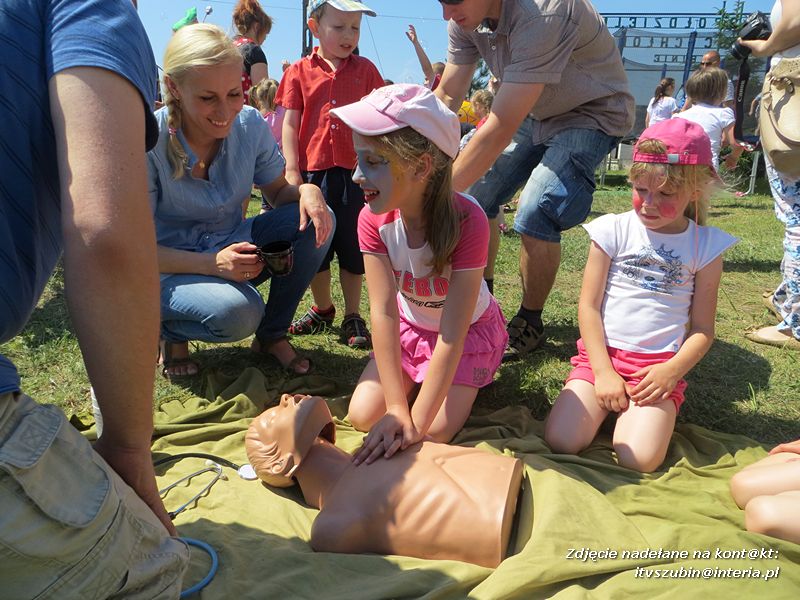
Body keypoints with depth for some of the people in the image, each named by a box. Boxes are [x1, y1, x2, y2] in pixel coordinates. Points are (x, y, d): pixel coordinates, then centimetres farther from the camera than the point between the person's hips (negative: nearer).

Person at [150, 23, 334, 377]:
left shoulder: (250, 125, -12)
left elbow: (278, 194, 2)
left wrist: (307, 191, -23)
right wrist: (213, 263, -35)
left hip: (232, 246, 5)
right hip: (171, 267, -4)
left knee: (316, 221, -18)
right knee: (237, 311, -35)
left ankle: (272, 334, 0)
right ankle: (170, 330, 2)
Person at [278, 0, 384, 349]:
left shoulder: (365, 70, 6)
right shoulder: (300, 72, 3)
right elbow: (289, 124, 2)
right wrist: (292, 170, -5)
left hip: (355, 172, 0)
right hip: (313, 171, 0)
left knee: (352, 248, 6)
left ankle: (352, 317, 18)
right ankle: (322, 310, 30)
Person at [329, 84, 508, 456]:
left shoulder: (467, 221, -35)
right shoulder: (374, 219, -22)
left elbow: (452, 333, -34)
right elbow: (383, 312, -27)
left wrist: (416, 423, -35)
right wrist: (397, 408, -32)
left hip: (470, 330, -3)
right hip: (410, 327, 4)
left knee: (435, 430, -16)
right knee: (363, 415, -9)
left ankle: (469, 381, 15)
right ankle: (417, 380, 19)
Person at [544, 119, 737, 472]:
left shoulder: (705, 245, 3)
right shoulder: (614, 230, 0)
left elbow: (702, 329, 5)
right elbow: (588, 305, -1)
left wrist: (672, 370, -13)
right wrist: (603, 372, -9)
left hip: (659, 367, 0)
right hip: (601, 354, 1)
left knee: (638, 460, -20)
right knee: (560, 442, -17)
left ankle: (636, 413, 11)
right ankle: (607, 404, 11)